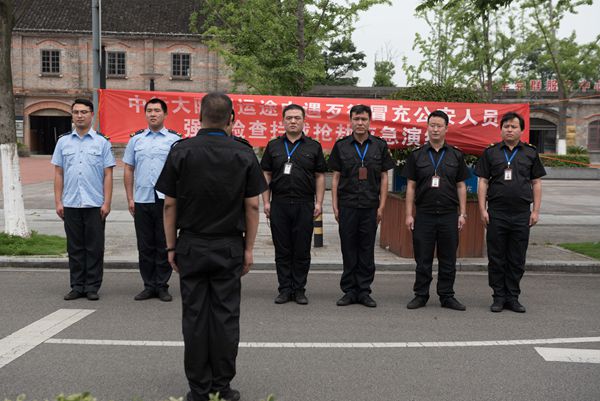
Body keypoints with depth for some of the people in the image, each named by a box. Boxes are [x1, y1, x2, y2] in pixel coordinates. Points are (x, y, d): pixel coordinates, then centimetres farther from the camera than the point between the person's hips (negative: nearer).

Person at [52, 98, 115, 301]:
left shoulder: (102, 142, 3)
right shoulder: (63, 142, 10)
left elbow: (108, 175, 0)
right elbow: (58, 173, 9)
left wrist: (107, 203, -7)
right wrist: (58, 202, 2)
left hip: (95, 204, -2)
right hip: (70, 204, 2)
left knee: (94, 248, 2)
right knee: (75, 248, 8)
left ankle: (92, 287, 10)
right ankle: (77, 286, 16)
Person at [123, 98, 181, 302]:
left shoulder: (174, 139, 2)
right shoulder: (136, 139, 11)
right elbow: (128, 170, 12)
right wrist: (130, 199, 5)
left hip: (166, 200, -3)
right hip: (142, 200, 3)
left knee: (164, 245, 3)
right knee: (145, 246, 8)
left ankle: (162, 286, 13)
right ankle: (149, 286, 18)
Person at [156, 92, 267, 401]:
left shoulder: (180, 151, -2)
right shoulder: (244, 153, -1)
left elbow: (170, 204, -2)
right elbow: (252, 205, -2)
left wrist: (171, 247, 6)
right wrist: (248, 248, 5)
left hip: (191, 246, 0)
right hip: (229, 247, 0)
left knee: (195, 315, 6)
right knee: (226, 315, 5)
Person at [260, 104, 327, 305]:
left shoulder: (313, 147, 7)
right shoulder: (273, 146, 10)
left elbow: (320, 176, 6)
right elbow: (266, 175, 10)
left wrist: (319, 203, -2)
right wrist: (266, 202, 2)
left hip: (304, 205, -1)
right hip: (279, 204, 1)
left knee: (302, 251, 4)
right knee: (282, 250, 6)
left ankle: (299, 290, 14)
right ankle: (285, 289, 15)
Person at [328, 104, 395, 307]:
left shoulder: (380, 146, 6)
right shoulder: (341, 146, 5)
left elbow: (384, 178, 7)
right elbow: (336, 177, 6)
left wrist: (381, 206, 0)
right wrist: (335, 206, 0)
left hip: (370, 206, 0)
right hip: (347, 205, 0)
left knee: (367, 250, 5)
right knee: (349, 249, 5)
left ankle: (364, 291, 14)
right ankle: (349, 291, 14)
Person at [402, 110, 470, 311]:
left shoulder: (456, 155, 8)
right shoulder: (417, 155, 5)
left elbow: (461, 186, 8)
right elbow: (411, 186, 4)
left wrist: (462, 213, 1)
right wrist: (409, 214, -2)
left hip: (449, 215, 1)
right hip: (424, 215, -1)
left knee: (448, 260, 7)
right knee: (423, 259, 4)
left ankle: (447, 296, 18)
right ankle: (421, 295, 15)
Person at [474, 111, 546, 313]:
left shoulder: (530, 153, 9)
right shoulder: (490, 153, 6)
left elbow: (536, 183, 10)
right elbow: (483, 182, 4)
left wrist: (536, 210, 2)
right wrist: (483, 209, -4)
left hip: (522, 214, 1)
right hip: (496, 213, -1)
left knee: (517, 259, 7)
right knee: (496, 258, 4)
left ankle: (513, 297, 16)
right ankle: (499, 297, 14)